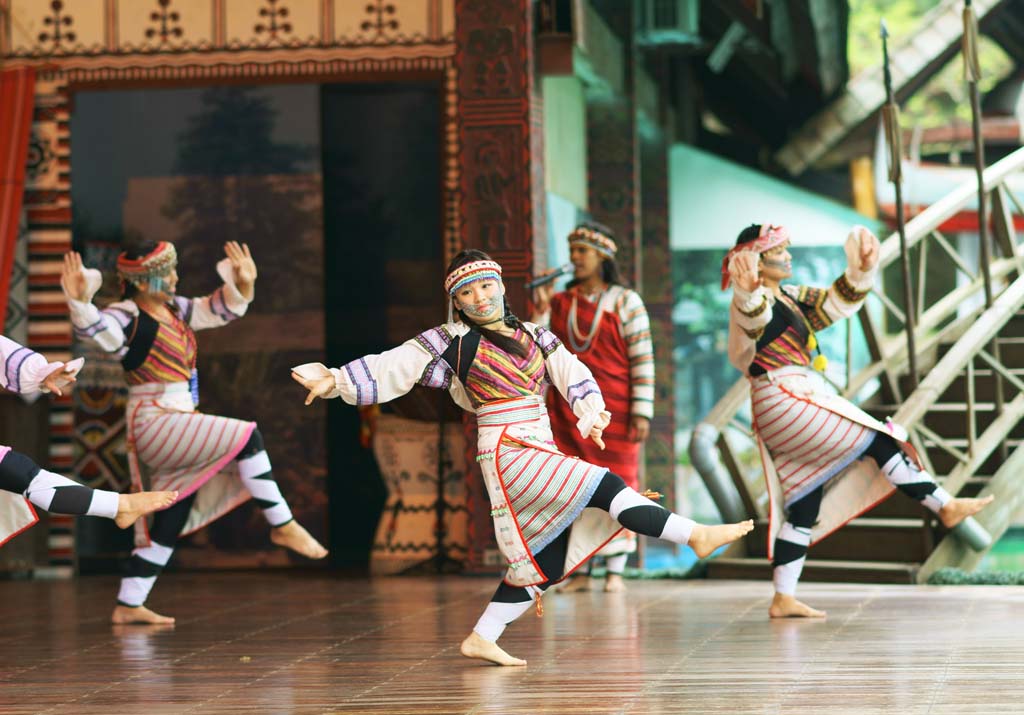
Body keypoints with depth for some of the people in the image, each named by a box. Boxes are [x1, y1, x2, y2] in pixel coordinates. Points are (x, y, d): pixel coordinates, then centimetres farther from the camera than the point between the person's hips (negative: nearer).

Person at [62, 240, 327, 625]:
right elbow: (94, 327, -32)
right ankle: (282, 526, -9)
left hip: (177, 425, 9)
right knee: (246, 436, -16)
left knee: (172, 521, 10)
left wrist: (243, 285, 1)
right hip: (154, 423, -9)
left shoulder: (174, 310, 12)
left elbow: (220, 309, 19)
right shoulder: (127, 318, -13)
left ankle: (128, 605, 15)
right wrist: (79, 301, -52)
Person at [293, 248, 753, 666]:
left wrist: (591, 412, -16)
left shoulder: (534, 336, 12)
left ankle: (482, 638, 10)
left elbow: (573, 374, 3)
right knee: (607, 488, -13)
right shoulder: (454, 341, -1)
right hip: (509, 453, -7)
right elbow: (392, 368, -3)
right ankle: (696, 536, -10)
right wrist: (335, 380, -12)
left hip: (541, 453, 7)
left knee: (545, 556, 6)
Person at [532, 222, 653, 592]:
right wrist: (541, 311, -5)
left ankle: (615, 572, 5)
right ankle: (580, 572, 6)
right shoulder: (559, 303, 9)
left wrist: (641, 411, -11)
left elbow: (642, 359, -4)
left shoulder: (625, 301, -1)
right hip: (567, 411, 3)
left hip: (613, 409, -3)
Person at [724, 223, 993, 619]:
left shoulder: (790, 297, 18)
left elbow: (835, 303, 22)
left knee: (804, 504, 7)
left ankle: (783, 598, 6)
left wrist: (861, 271, 4)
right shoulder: (756, 301, -11)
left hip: (802, 401, 10)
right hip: (785, 400, -10)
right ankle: (946, 506, 7)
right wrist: (747, 293, -58)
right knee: (876, 441, -4)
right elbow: (753, 318, -34)